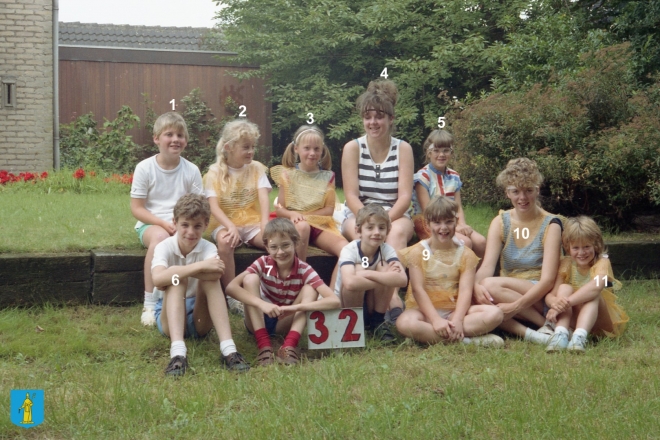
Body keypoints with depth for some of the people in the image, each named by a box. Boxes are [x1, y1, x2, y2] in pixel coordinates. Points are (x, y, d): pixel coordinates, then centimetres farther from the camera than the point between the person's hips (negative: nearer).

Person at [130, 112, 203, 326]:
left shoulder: (191, 170, 1)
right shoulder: (145, 168, -4)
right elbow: (137, 208, -5)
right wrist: (164, 223, -19)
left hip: (181, 227, 2)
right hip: (151, 224, -1)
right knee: (160, 236, -37)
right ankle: (149, 304, -30)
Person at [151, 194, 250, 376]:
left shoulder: (208, 248, -8)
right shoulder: (164, 247, -12)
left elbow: (216, 274, -33)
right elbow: (158, 279, -36)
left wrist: (174, 271, -33)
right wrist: (200, 266, -40)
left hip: (200, 318, 1)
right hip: (169, 316, -1)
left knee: (210, 279, -27)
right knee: (177, 280, -30)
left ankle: (228, 349, -39)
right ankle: (177, 352, -49)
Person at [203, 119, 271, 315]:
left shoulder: (256, 168, 5)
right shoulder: (215, 172, -2)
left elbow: (263, 198, -9)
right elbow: (214, 206, -11)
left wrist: (265, 224, -28)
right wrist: (230, 227, -29)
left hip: (252, 223, 2)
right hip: (225, 224, -2)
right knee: (224, 241, -37)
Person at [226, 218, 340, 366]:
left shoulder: (304, 270, -16)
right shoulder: (263, 263, -15)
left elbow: (334, 301, -29)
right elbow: (231, 287, -28)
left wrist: (296, 307, -41)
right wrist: (261, 304, -43)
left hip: (285, 324, 0)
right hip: (260, 322, 0)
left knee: (310, 289, -20)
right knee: (250, 279, -24)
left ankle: (290, 345, -36)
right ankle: (264, 345, -32)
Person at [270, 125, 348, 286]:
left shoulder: (327, 176, 10)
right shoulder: (288, 175, 6)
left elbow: (329, 209, 4)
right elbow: (279, 209, 3)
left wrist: (305, 215, -11)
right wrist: (293, 214, -20)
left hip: (320, 224, 2)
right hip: (294, 224, -2)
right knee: (302, 226, -40)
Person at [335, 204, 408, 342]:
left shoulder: (387, 250, -15)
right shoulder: (349, 250, -23)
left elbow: (403, 280, -34)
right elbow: (350, 283, -44)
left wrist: (367, 274, -37)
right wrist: (386, 280, -34)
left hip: (373, 307, 3)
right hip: (345, 306, -3)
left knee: (384, 267, -22)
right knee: (358, 270, -30)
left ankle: (378, 322, -8)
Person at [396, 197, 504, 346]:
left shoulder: (466, 254, 5)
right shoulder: (417, 252, 0)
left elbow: (465, 290, -6)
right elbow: (418, 289, -10)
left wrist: (457, 320, -24)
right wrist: (436, 320, -23)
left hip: (454, 310, 3)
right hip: (425, 311, -2)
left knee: (495, 313, -22)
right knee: (405, 323, -37)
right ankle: (464, 339, -31)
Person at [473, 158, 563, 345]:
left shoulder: (550, 224, -8)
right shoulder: (500, 223, 4)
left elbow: (548, 280, -17)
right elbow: (487, 265, -10)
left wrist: (516, 306, -32)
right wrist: (477, 285, -34)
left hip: (539, 298, -4)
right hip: (508, 294, 4)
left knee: (491, 285, -31)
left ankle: (549, 325, -22)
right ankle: (526, 333, -27)